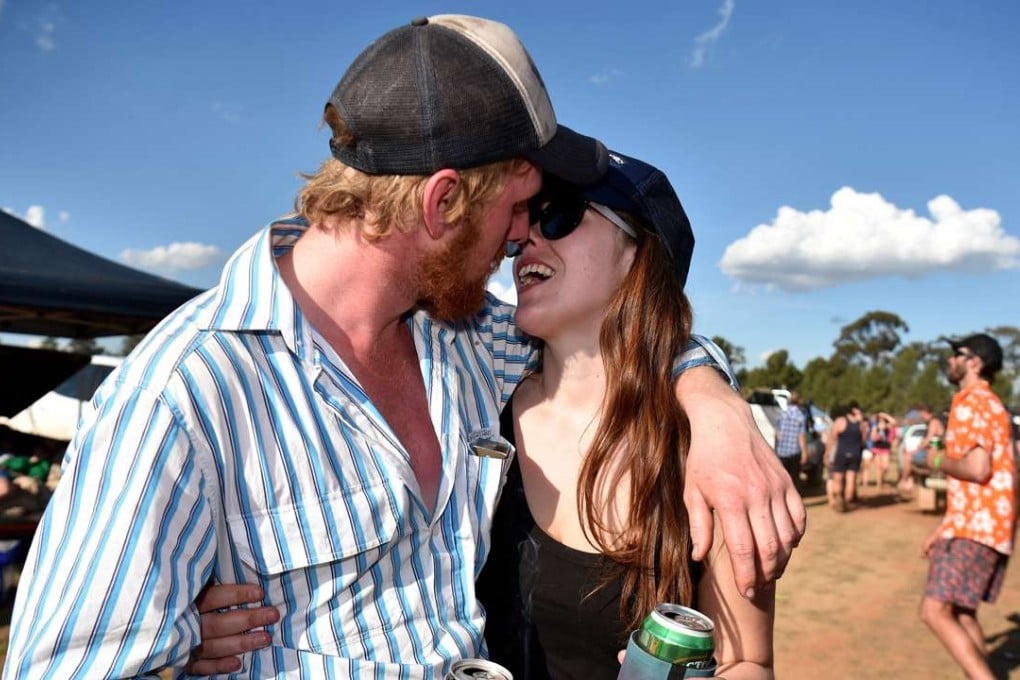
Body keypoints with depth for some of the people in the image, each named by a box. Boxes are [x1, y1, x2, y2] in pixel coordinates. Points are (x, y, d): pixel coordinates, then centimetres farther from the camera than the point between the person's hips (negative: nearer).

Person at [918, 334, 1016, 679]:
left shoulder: (970, 403, -12)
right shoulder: (989, 404, 21)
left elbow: (977, 469, -26)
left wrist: (938, 460, -6)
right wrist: (941, 530, 22)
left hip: (977, 525, -11)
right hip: (985, 522, 11)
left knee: (935, 612, -11)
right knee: (961, 611, 18)